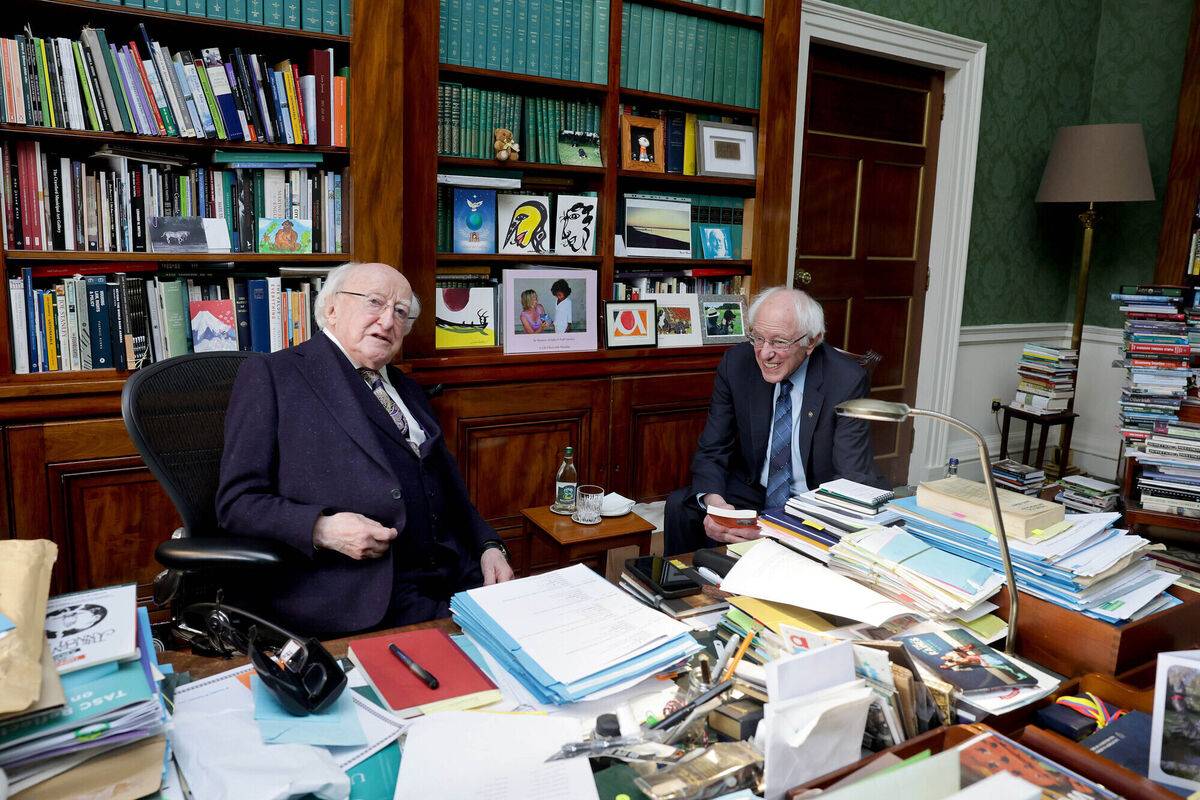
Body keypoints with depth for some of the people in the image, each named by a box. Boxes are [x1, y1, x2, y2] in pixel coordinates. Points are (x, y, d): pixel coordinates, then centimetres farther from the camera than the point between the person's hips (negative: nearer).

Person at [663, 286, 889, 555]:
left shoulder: (847, 381, -19)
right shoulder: (736, 363, -10)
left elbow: (851, 479, -20)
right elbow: (712, 450, -5)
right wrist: (714, 503, -29)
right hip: (754, 489, 3)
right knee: (680, 505, -19)